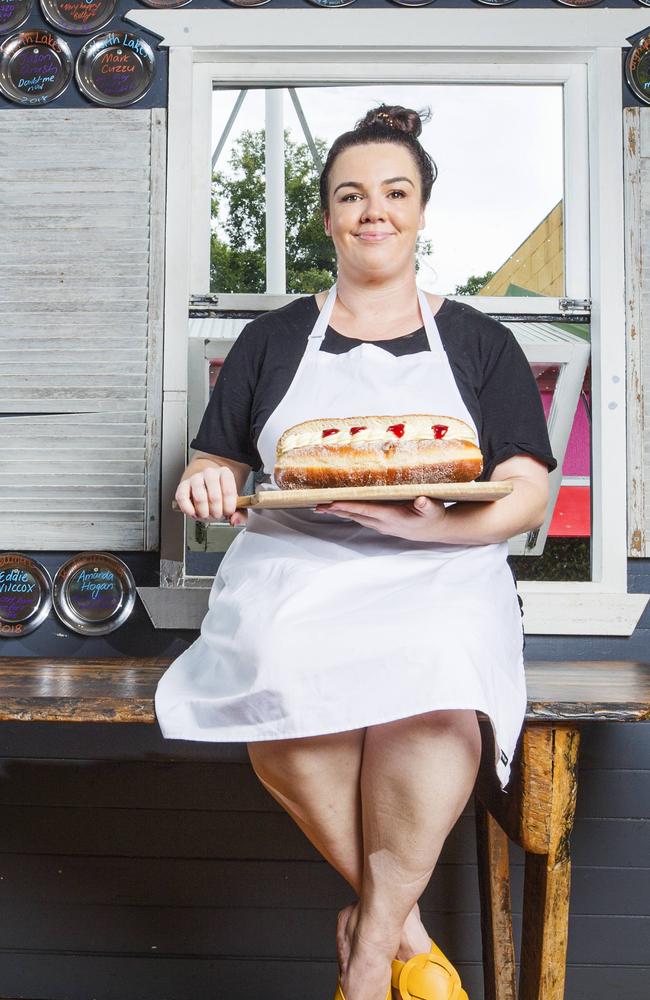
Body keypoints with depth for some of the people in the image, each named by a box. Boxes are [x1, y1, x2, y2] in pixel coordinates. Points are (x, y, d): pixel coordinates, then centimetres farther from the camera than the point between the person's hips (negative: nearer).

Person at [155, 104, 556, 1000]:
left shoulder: (479, 341, 13)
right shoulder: (275, 339, 17)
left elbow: (527, 494, 5)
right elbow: (217, 465, 18)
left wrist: (438, 524, -16)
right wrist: (208, 482, -7)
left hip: (437, 572, 0)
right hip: (294, 564, 1)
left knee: (430, 684, -36)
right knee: (278, 684, -34)